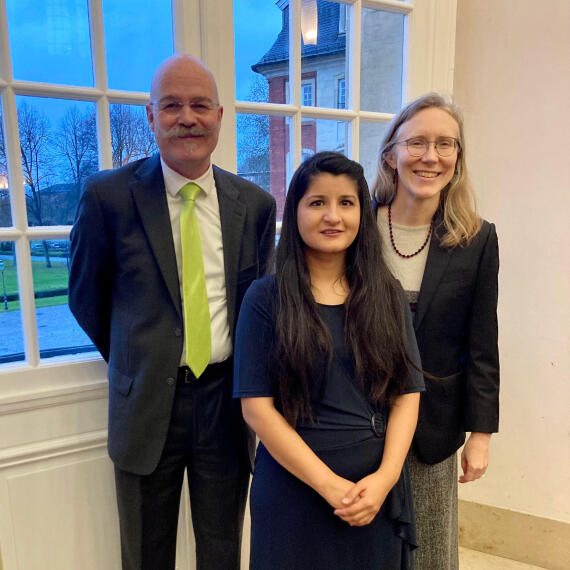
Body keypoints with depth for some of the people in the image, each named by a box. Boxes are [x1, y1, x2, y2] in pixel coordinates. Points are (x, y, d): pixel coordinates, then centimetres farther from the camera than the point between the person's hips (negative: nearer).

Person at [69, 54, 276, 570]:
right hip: (146, 404, -1)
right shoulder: (108, 195, -9)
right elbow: (86, 296, 2)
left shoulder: (255, 203, -1)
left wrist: (243, 371, 8)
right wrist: (134, 360, 8)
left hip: (228, 398, 2)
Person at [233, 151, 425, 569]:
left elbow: (407, 394, 0)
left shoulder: (388, 295, 1)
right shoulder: (266, 298, -8)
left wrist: (385, 477, -12)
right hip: (295, 485, -2)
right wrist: (330, 485, -15)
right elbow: (256, 406, -12)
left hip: (379, 487, 3)